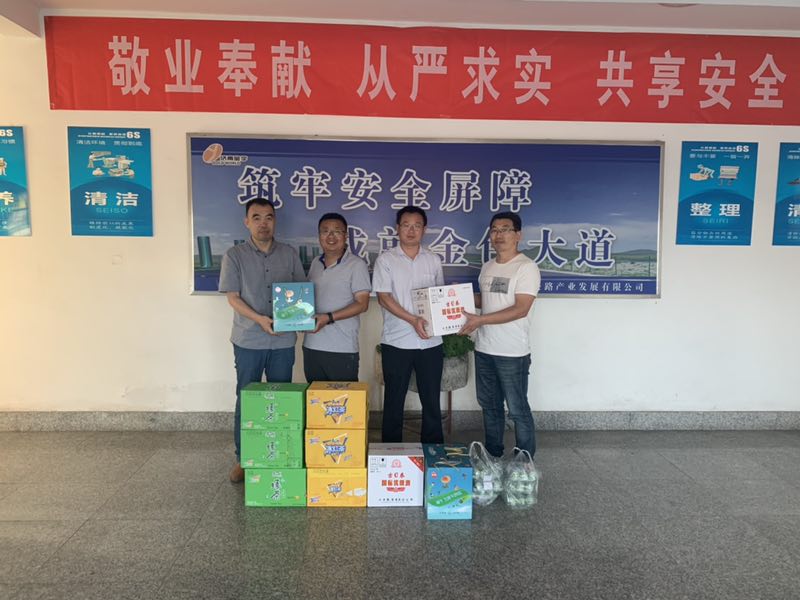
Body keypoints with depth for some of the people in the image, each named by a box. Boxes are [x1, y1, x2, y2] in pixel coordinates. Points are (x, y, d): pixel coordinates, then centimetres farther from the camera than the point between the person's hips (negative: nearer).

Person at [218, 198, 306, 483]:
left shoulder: (289, 254, 6)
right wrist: (259, 319, -21)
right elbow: (232, 297, -5)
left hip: (283, 340, 2)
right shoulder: (235, 256, -1)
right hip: (248, 341, -2)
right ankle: (243, 458, 20)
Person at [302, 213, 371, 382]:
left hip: (342, 349, -6)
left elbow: (362, 304, -11)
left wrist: (329, 317, -19)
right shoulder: (315, 263, 12)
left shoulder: (356, 264, -6)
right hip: (311, 346, 6)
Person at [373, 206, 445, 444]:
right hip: (396, 342, -2)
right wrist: (413, 320, -20)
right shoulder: (386, 260, -2)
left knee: (431, 399, 10)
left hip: (430, 341, 3)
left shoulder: (433, 260, 8)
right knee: (394, 400, 8)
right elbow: (383, 298, -9)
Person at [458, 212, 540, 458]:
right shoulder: (487, 267, 11)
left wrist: (480, 320, -24)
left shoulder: (527, 267, -13)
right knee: (489, 405, 18)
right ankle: (492, 455, 33)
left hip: (512, 353, -7)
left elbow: (520, 309, -21)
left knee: (517, 410, 3)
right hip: (484, 349, 7)